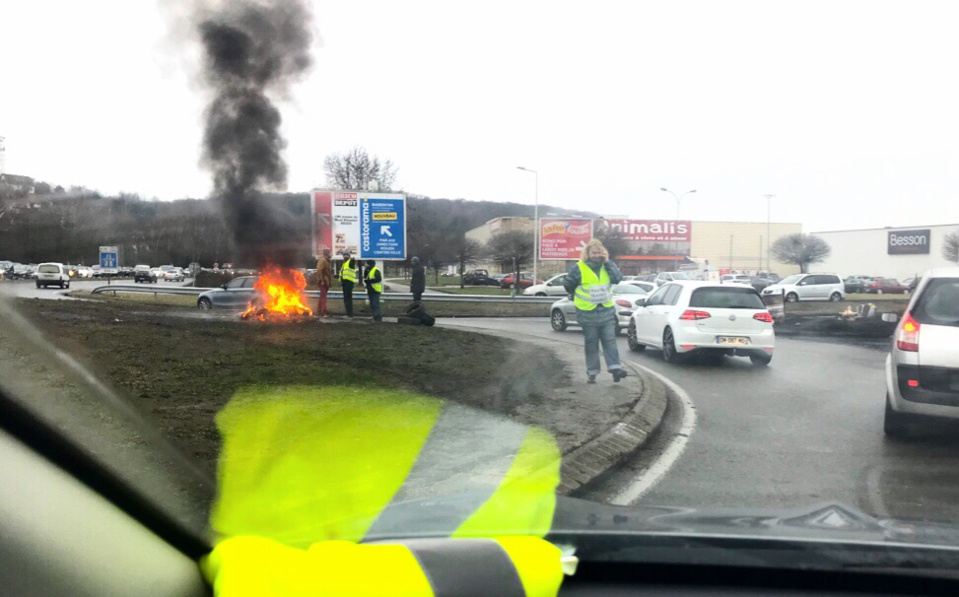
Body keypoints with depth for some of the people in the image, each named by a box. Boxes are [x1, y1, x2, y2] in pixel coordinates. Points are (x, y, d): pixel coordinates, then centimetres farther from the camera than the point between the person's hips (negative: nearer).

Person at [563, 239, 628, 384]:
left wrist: (607, 262, -14)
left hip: (607, 312, 2)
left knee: (610, 341, -3)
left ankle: (615, 368, -6)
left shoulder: (608, 266, 5)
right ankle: (592, 372, 13)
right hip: (588, 314, -2)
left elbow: (618, 278, -11)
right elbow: (567, 284, 5)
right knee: (591, 343, 5)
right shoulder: (579, 268, -6)